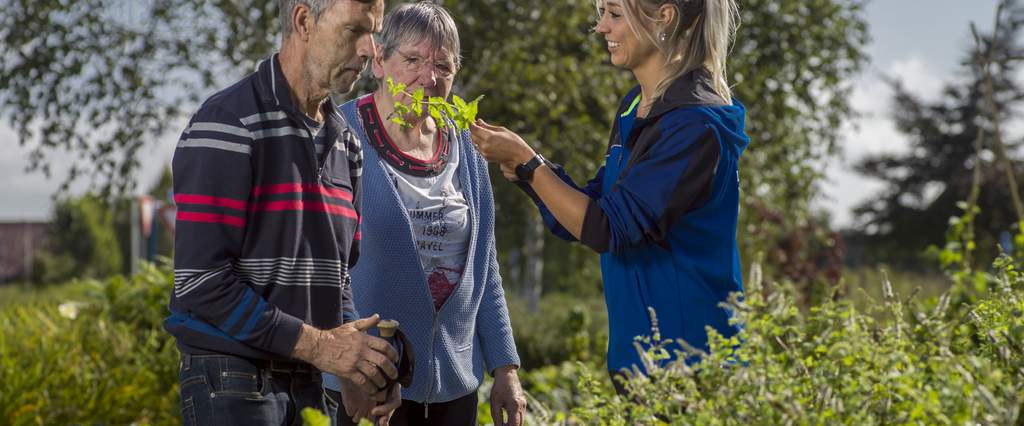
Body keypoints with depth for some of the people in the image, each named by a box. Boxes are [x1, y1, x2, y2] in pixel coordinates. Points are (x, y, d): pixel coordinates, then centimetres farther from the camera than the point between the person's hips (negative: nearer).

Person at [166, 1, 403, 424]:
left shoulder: (345, 144, 12)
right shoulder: (227, 124, -13)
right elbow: (200, 279, -20)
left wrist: (356, 350, -1)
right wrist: (314, 343, -18)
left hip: (309, 385, 7)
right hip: (232, 378, -7)